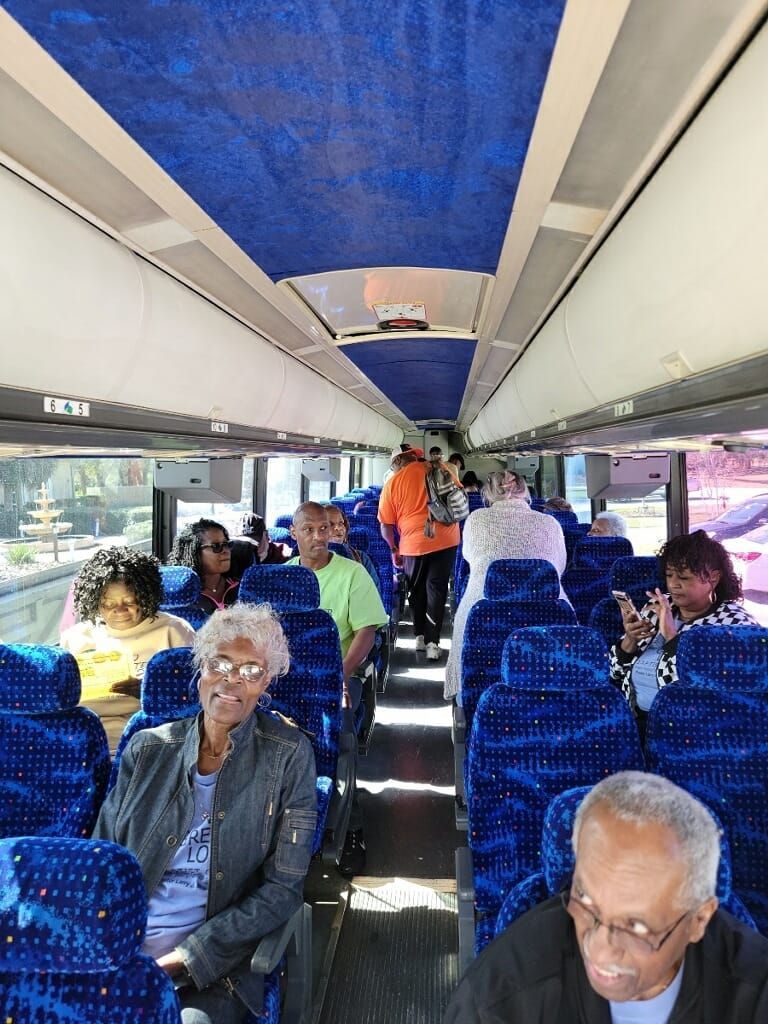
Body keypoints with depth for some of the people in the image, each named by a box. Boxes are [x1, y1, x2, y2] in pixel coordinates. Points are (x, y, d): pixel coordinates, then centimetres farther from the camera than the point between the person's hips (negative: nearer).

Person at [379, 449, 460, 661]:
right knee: (436, 590, 6)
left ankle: (419, 636, 23)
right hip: (446, 538, 1)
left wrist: (394, 550, 15)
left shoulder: (392, 484, 1)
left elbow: (385, 525, 2)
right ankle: (432, 642, 2)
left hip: (414, 542, -1)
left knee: (416, 590, 18)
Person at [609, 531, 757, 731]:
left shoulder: (735, 624, -7)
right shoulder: (657, 608, 8)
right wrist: (630, 640, -6)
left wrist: (671, 636, -20)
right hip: (633, 718, 5)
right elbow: (616, 673, 12)